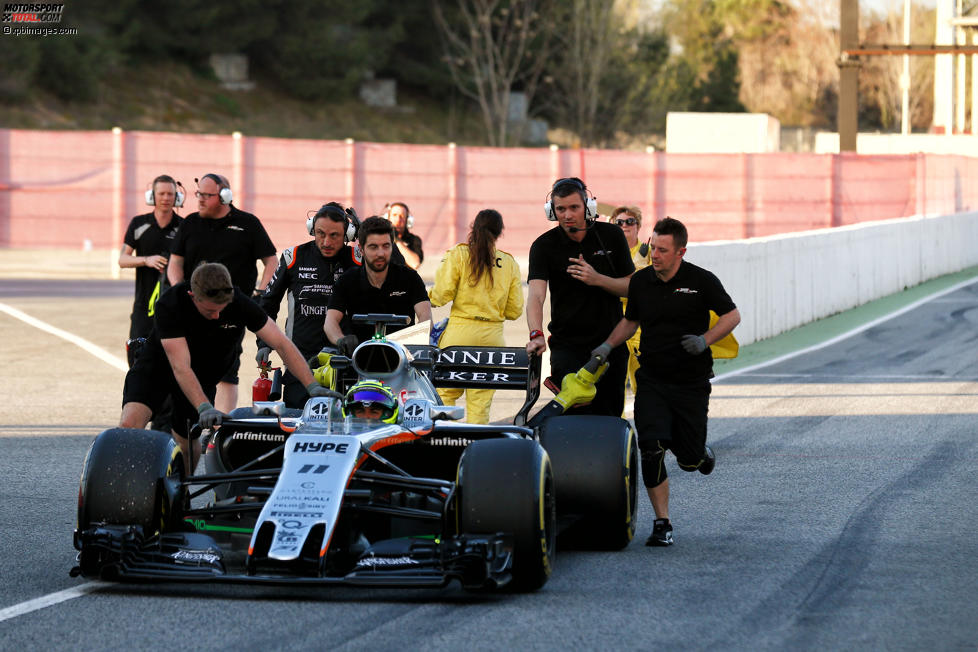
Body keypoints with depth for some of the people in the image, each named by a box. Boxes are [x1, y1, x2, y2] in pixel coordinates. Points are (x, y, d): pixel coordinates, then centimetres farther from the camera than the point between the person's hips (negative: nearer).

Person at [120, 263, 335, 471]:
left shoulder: (239, 303, -24)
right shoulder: (170, 305, -32)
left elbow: (282, 343, -20)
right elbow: (180, 367, -36)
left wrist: (312, 386, -28)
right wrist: (204, 407, -48)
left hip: (203, 374, 3)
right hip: (158, 362, -3)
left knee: (185, 440, 1)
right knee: (129, 424, -25)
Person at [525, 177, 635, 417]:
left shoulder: (611, 236, 1)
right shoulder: (544, 246, -5)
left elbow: (631, 287, 5)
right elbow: (536, 294, -18)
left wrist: (597, 279, -15)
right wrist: (536, 334, -37)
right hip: (568, 347, -2)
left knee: (611, 415, 5)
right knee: (575, 417, -12)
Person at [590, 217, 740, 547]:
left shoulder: (701, 281, -7)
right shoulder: (640, 281, 3)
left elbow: (732, 315, 0)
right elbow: (630, 320, 17)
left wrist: (704, 340, -16)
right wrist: (608, 345, 0)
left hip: (692, 382, -2)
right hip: (652, 380, 2)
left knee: (689, 460, 2)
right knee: (651, 451, -14)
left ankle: (702, 453, 41)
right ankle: (662, 524, -4)